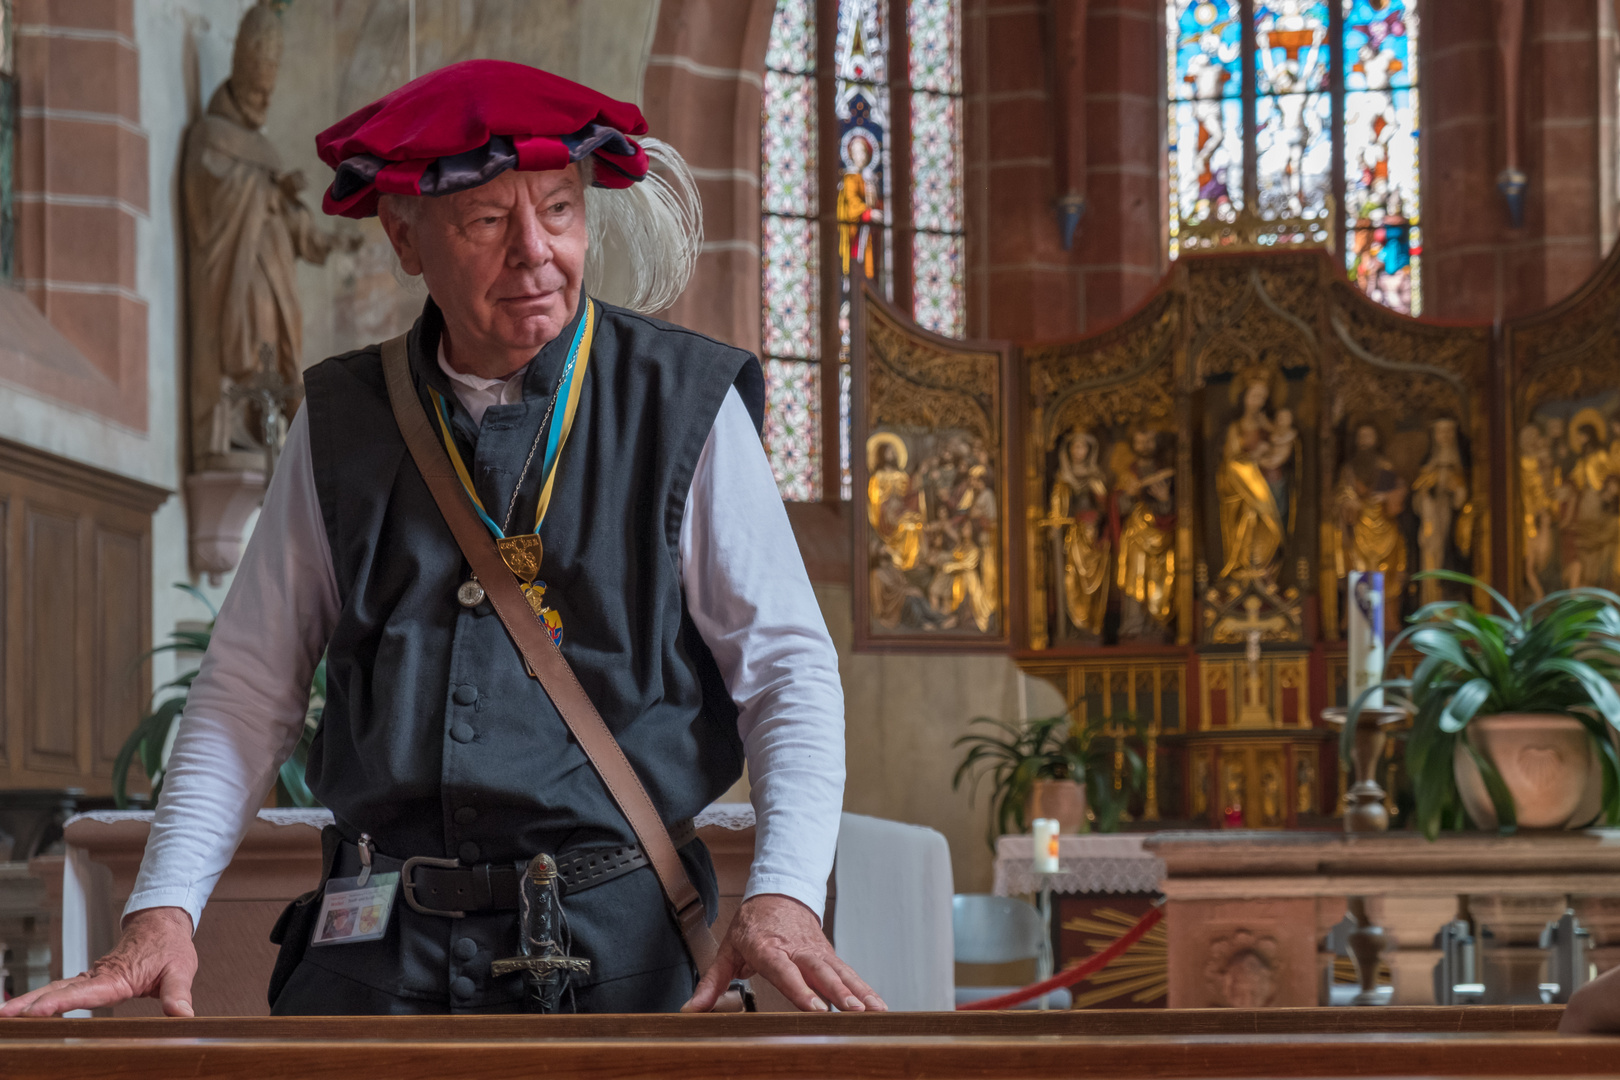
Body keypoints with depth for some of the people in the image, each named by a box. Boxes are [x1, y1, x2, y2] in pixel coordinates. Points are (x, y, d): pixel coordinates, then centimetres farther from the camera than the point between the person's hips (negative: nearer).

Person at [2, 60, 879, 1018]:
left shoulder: (685, 407, 2)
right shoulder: (343, 424, 10)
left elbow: (788, 670, -1)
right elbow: (252, 686, 11)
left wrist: (784, 897, -17)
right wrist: (164, 911, -2)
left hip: (612, 947, -2)